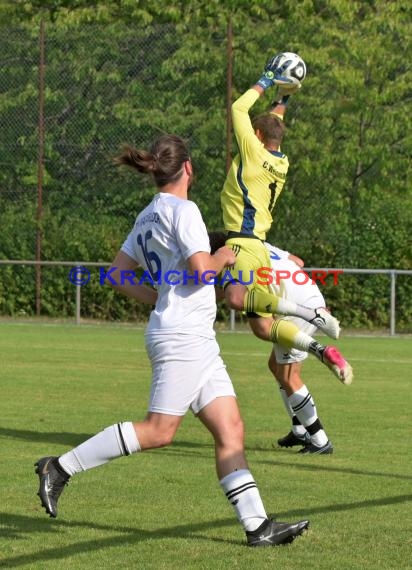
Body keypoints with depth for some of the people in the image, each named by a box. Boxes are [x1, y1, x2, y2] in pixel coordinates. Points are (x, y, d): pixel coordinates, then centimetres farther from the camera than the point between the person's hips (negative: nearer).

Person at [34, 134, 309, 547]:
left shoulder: (147, 216, 16)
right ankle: (61, 468, -6)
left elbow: (118, 275, 19)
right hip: (182, 337, -10)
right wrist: (223, 256, 0)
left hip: (198, 342, 10)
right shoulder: (183, 210, -10)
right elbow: (201, 268, -20)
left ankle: (256, 525, -1)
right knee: (159, 430, -11)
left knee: (230, 431, 4)